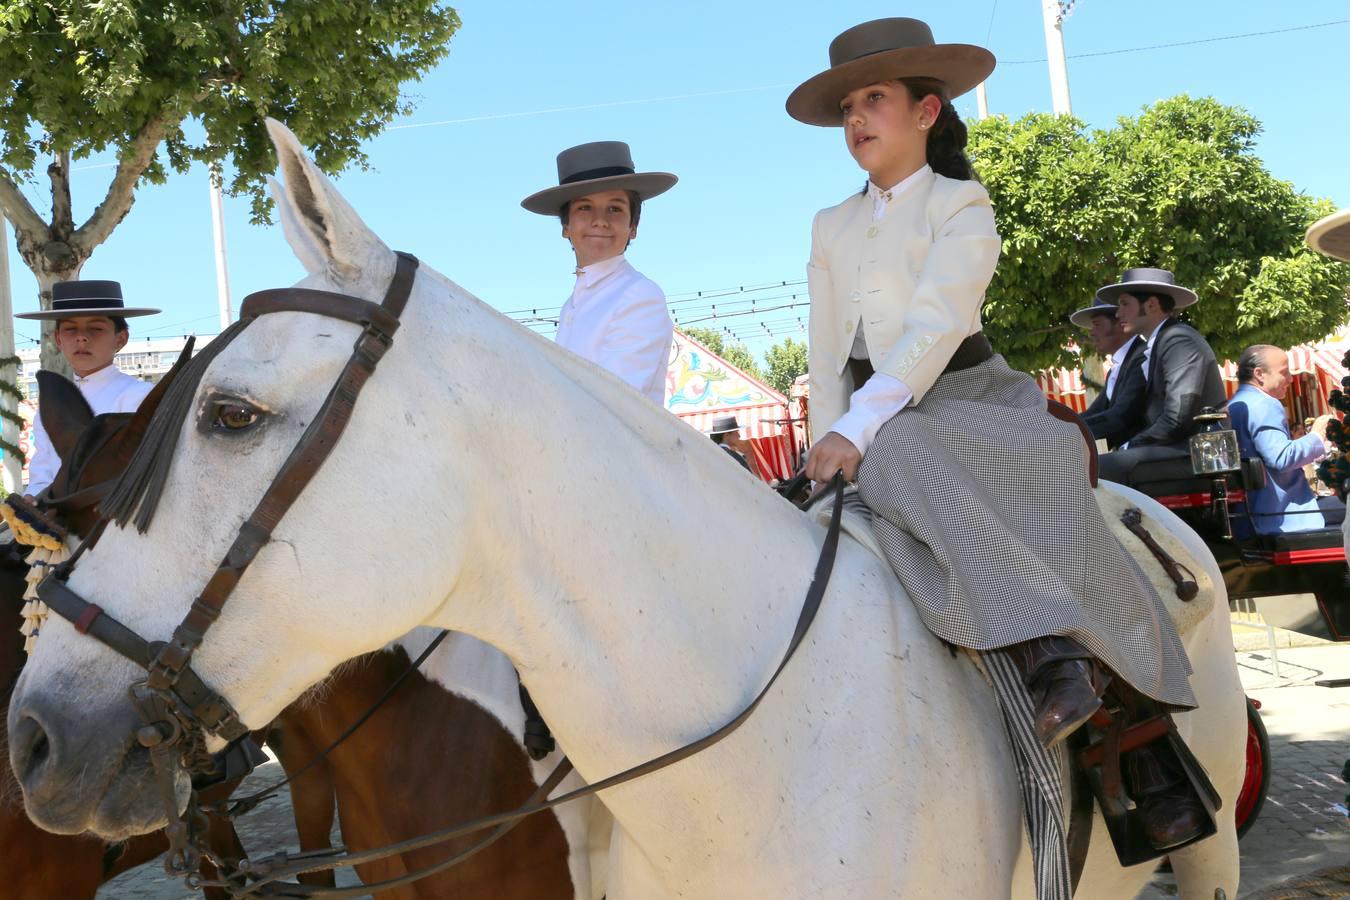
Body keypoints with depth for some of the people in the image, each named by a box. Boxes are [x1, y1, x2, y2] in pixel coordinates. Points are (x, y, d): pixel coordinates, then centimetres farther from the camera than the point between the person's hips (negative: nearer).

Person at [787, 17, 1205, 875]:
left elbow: (934, 328, -16)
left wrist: (858, 431, -27)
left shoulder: (962, 207, 0)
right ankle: (1054, 660, -31)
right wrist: (833, 444, -2)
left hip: (968, 404, -4)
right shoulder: (832, 228, 17)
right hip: (880, 438, 4)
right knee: (924, 477, -29)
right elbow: (827, 353, 14)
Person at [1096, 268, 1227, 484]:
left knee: (1097, 468, -22)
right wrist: (1127, 448, 1)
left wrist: (1129, 447, -10)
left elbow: (1176, 420, -19)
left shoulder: (1179, 340, -11)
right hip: (1176, 445, 9)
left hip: (1195, 450, -9)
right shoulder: (1157, 344, 18)